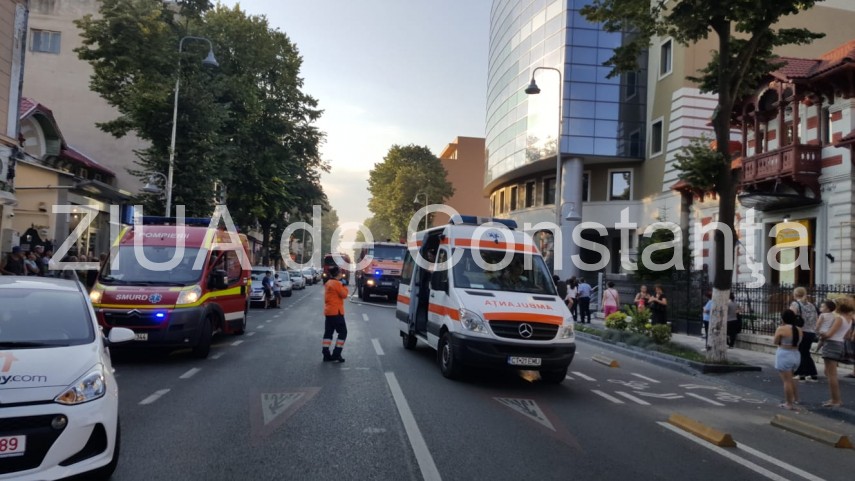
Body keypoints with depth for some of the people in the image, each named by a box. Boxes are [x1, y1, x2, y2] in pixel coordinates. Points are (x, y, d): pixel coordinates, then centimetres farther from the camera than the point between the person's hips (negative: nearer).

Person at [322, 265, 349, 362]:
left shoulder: (328, 283, 13)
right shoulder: (337, 283, -15)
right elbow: (344, 295, -13)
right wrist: (344, 286, -1)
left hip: (328, 311, 9)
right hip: (336, 312, -9)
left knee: (328, 333, 9)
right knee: (343, 332, 0)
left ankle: (326, 355, 7)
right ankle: (336, 355, -3)